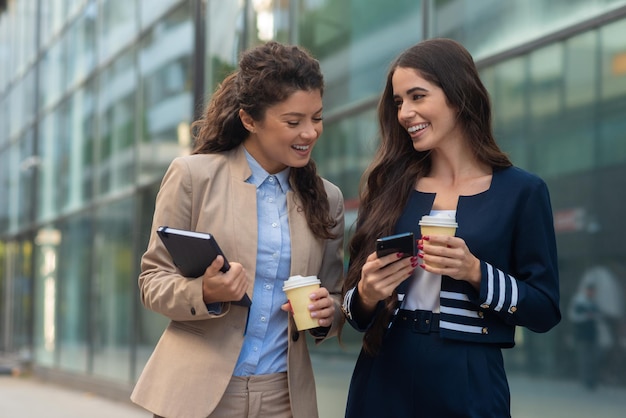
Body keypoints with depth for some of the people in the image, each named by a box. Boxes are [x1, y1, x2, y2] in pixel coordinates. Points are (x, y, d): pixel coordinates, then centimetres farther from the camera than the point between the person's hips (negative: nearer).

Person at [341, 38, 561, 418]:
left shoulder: (521, 191, -4)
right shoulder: (389, 187, 3)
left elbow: (545, 310, -4)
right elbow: (355, 297, 5)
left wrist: (476, 273, -18)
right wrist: (367, 296, -16)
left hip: (468, 387, -2)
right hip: (383, 382, 3)